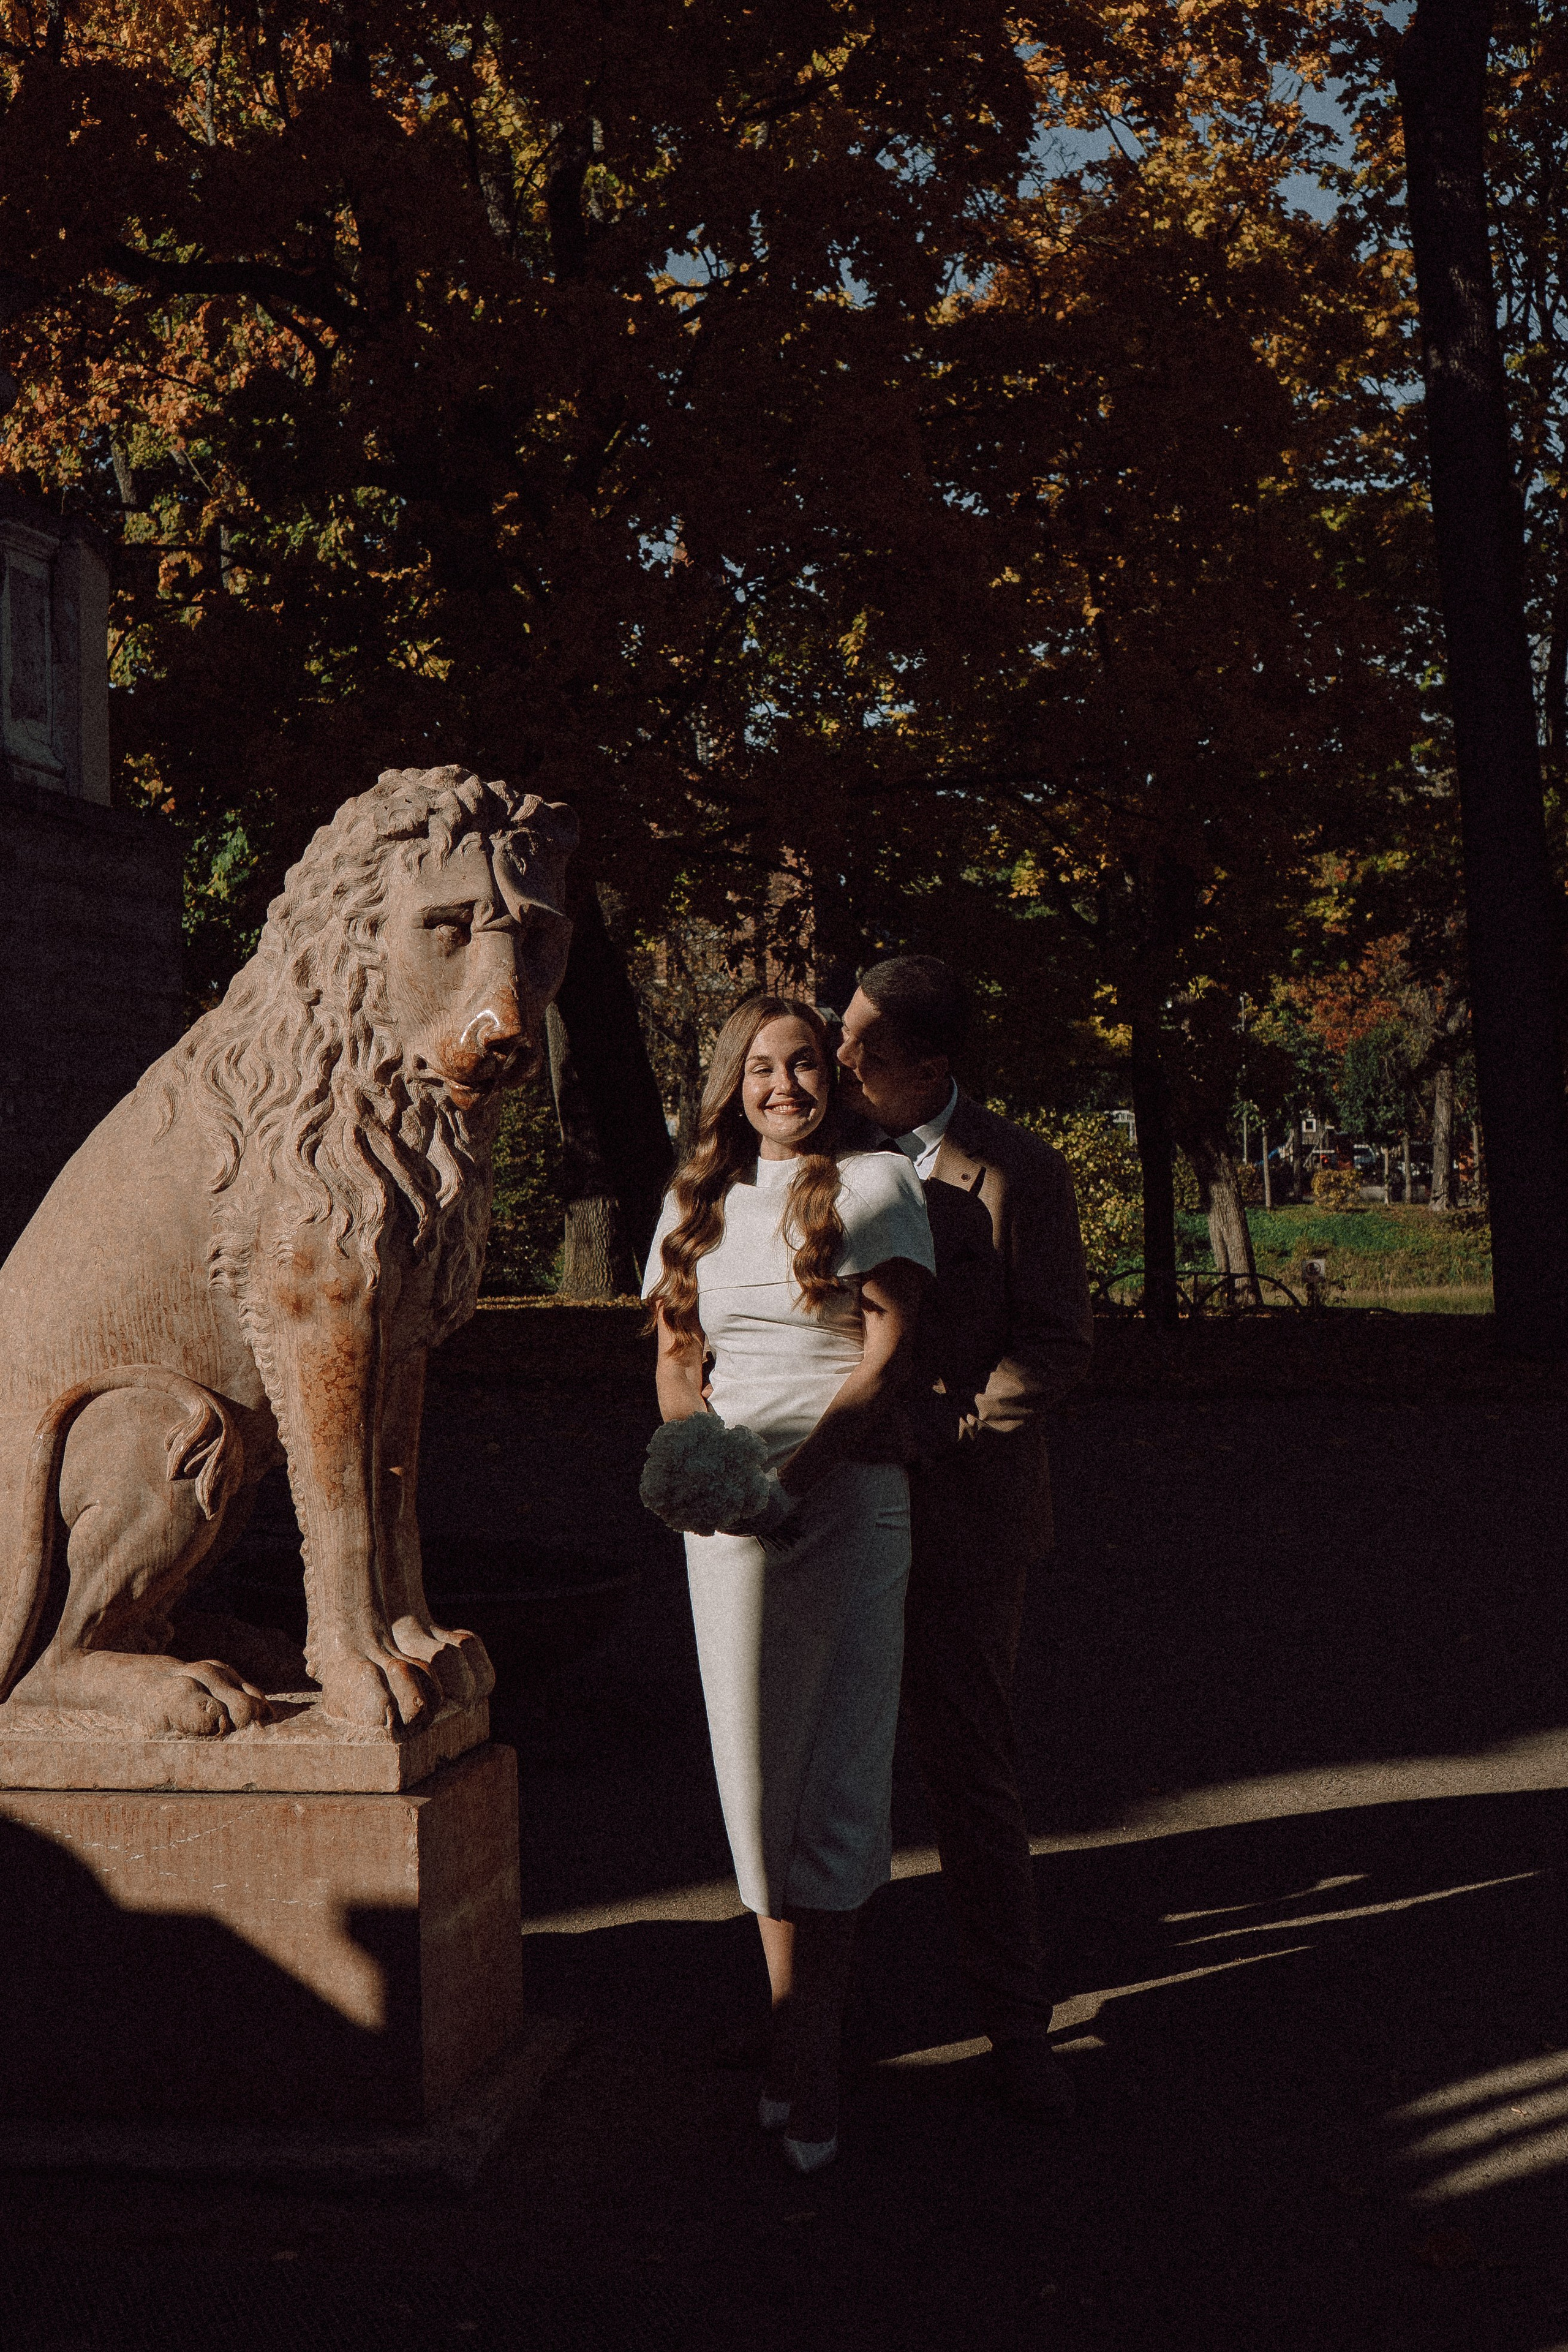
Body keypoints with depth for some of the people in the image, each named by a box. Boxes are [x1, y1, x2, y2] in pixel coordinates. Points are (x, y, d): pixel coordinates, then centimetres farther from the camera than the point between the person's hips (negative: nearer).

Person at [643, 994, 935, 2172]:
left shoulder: (876, 1183, 2)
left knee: (835, 1775, -3)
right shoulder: (698, 1202, 17)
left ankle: (808, 2061, 3)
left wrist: (793, 1468, -18)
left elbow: (888, 1357, -6)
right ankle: (797, 2031, 15)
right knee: (757, 1770, 4)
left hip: (848, 1492, -4)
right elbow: (675, 1356, 17)